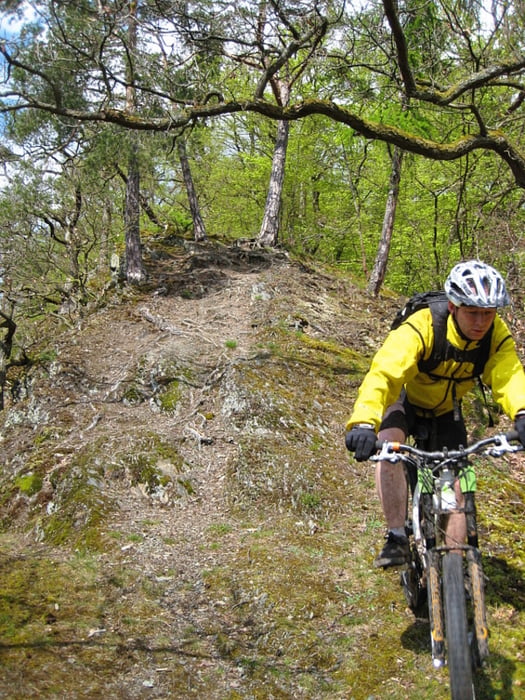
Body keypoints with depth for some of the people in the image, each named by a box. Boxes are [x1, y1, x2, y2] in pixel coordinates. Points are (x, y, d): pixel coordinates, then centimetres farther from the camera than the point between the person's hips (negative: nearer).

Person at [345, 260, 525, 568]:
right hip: (405, 403, -3)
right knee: (389, 441, -34)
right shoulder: (421, 328, -37)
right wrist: (364, 423, -67)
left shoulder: (497, 336, -25)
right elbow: (384, 373, -49)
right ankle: (397, 538, -24)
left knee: (457, 489, -4)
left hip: (446, 413, 3)